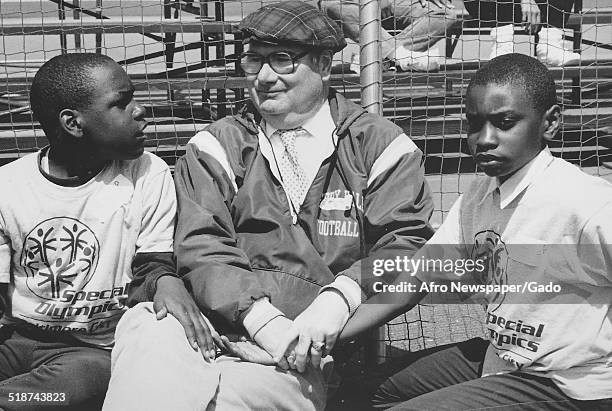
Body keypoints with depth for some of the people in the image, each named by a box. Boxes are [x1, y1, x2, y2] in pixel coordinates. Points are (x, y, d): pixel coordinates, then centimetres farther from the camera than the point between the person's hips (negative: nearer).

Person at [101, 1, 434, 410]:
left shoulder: (380, 146, 10)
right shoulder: (216, 147, 14)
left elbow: (405, 245, 0)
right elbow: (201, 249, 2)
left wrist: (337, 302, -19)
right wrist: (258, 315, -16)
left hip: (314, 347, -2)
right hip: (224, 325, 3)